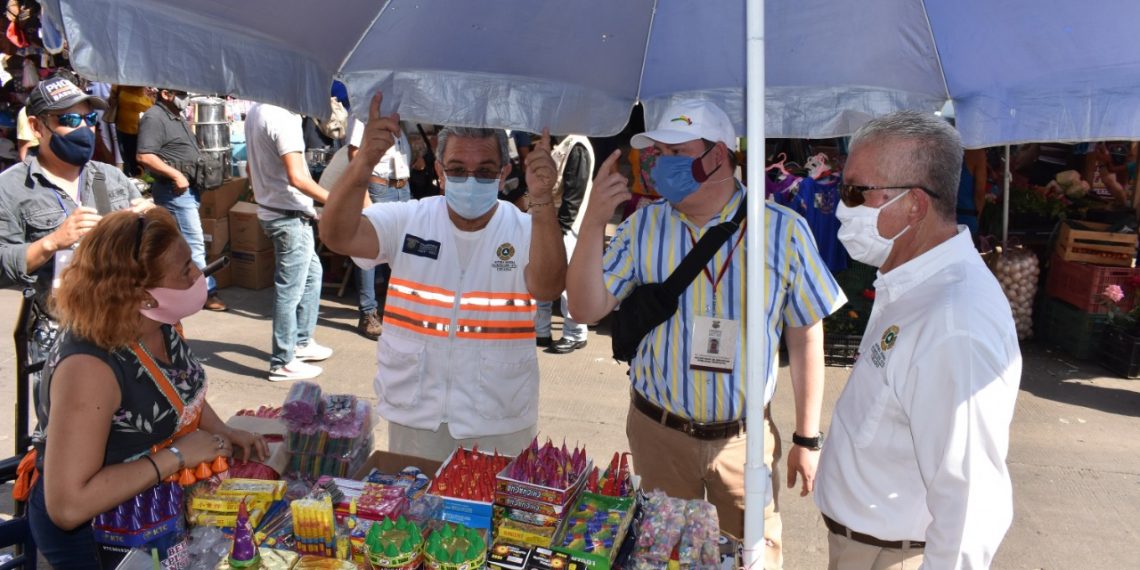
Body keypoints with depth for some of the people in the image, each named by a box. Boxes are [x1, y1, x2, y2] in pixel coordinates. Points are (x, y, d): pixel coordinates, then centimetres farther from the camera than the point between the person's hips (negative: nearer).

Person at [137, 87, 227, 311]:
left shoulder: (178, 116, 17)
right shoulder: (154, 118, -14)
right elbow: (145, 156, -23)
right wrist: (176, 175, -22)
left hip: (188, 188, 10)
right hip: (175, 190, -10)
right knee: (194, 243, -8)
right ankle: (207, 292, -2)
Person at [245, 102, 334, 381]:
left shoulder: (255, 112, 10)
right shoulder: (284, 118, -21)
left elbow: (252, 167, 19)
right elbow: (296, 177, -28)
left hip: (270, 209, 10)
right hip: (290, 216, -10)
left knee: (312, 274, 22)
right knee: (290, 289, 0)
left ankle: (301, 342, 31)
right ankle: (283, 362, 10)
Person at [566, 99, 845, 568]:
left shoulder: (783, 229, -9)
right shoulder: (642, 226, -4)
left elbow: (805, 336, -2)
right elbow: (586, 310, -8)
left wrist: (808, 438, 1)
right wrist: (595, 220, -19)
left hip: (743, 436, -1)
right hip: (658, 431, 2)